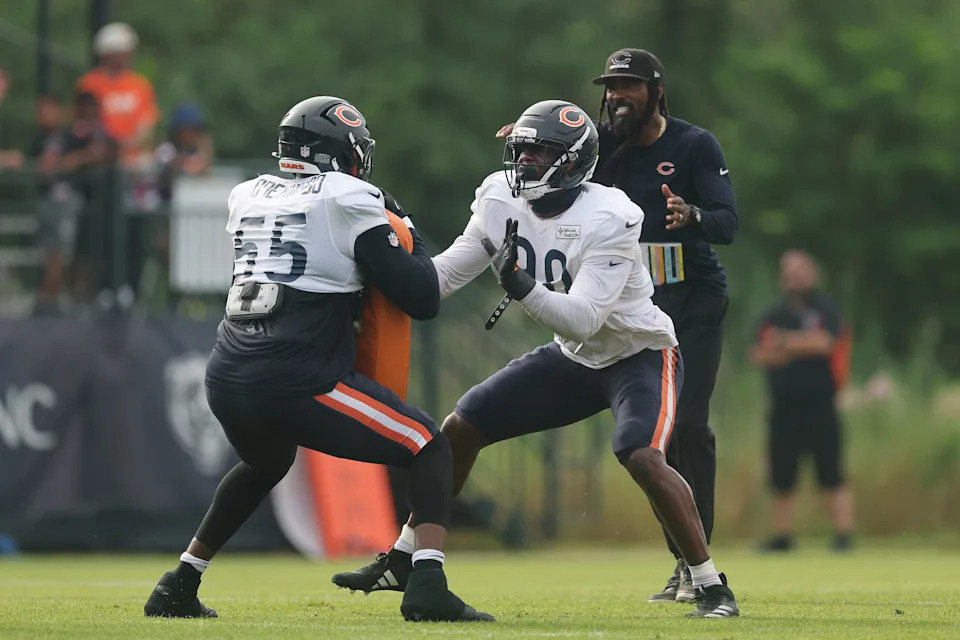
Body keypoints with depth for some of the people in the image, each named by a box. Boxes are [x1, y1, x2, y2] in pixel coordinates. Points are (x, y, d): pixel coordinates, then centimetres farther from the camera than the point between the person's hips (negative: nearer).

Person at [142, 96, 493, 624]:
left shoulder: (247, 198, 17)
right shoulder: (348, 202, -2)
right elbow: (423, 299, -3)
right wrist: (410, 240, 15)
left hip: (227, 381, 7)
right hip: (297, 384, -7)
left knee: (264, 465, 38)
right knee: (429, 450, 6)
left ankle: (178, 587, 37)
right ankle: (428, 587, -14)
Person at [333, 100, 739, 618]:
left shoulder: (607, 221, -30)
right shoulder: (501, 203, -9)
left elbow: (582, 319, -35)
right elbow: (444, 276, -5)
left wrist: (521, 285, -47)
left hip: (640, 354, -7)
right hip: (575, 359, 7)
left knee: (641, 458, -31)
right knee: (460, 428, 3)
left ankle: (711, 587, -19)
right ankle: (403, 561, 17)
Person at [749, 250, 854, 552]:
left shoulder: (826, 310, 1)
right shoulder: (774, 316, 12)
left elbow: (824, 342, -17)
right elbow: (759, 356, 2)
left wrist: (785, 342, -10)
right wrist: (802, 347, -12)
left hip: (820, 407, -4)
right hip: (784, 408, 4)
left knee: (831, 476, -9)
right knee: (781, 478, 6)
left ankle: (843, 535, -9)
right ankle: (781, 535, 15)